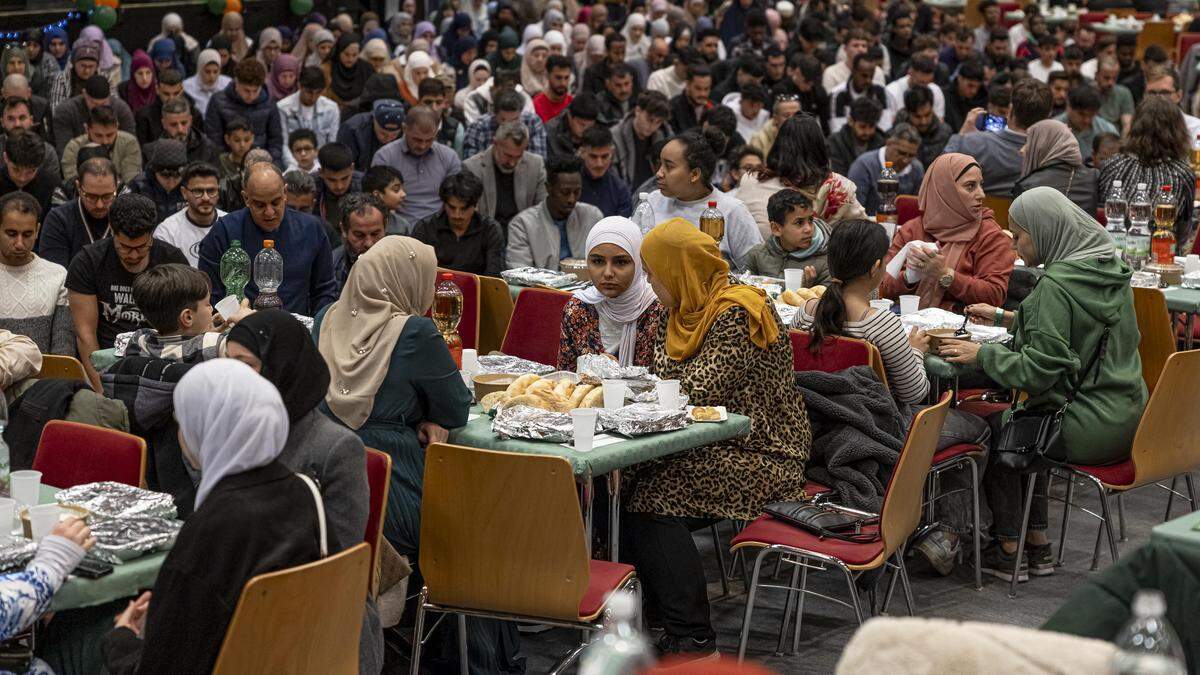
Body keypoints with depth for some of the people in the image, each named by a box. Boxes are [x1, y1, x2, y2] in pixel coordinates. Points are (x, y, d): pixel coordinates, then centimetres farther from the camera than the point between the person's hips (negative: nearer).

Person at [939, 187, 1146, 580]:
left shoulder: (1056, 286, -20)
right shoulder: (1110, 268, 7)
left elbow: (1038, 370, -21)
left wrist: (981, 354, -10)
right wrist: (1007, 318, 22)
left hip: (1090, 429, -9)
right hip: (1129, 417, 9)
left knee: (991, 429, 12)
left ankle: (1008, 549, 18)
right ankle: (1037, 543, 25)